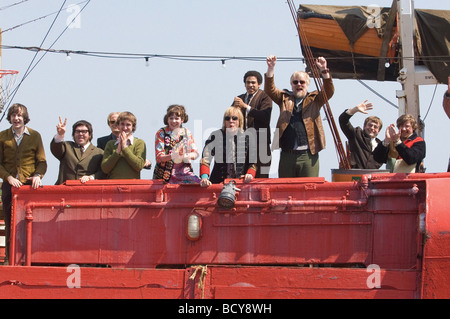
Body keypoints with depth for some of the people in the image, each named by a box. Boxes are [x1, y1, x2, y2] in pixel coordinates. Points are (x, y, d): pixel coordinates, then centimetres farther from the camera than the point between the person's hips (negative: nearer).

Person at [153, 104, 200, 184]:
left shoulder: (187, 133, 9)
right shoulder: (161, 133, 0)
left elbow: (195, 153, 7)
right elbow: (159, 157, -7)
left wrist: (186, 156, -17)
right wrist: (173, 156, -27)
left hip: (184, 171, 2)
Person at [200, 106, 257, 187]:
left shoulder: (246, 138, 9)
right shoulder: (216, 136, 3)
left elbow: (252, 162, 17)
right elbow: (206, 158, -6)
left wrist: (250, 174, -5)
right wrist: (204, 177, -22)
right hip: (218, 182, -1)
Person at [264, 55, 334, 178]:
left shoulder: (314, 99, 11)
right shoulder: (285, 98, 15)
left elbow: (329, 91, -4)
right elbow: (270, 90, 4)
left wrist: (324, 71, -18)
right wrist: (271, 68, -9)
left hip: (308, 155, -2)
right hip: (286, 155, 2)